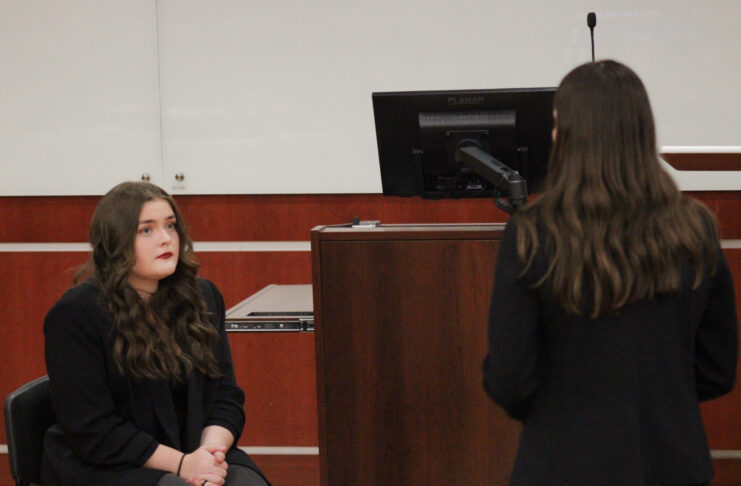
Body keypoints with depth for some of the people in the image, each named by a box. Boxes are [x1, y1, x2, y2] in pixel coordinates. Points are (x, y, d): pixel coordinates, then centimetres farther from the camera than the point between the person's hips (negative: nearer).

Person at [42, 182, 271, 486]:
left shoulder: (203, 298, 10)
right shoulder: (76, 314, -8)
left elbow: (226, 395, 9)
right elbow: (90, 430, -12)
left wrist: (211, 449, -13)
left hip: (192, 455, 5)